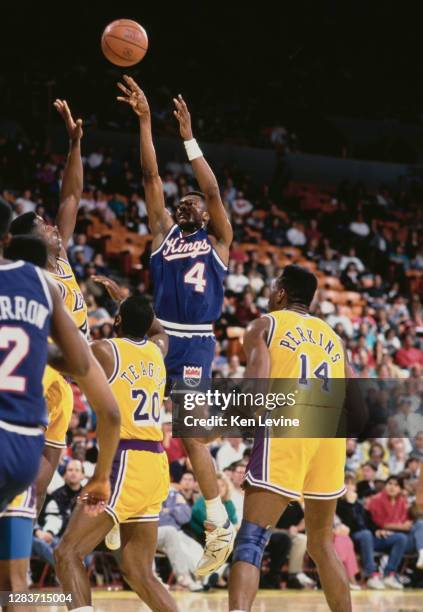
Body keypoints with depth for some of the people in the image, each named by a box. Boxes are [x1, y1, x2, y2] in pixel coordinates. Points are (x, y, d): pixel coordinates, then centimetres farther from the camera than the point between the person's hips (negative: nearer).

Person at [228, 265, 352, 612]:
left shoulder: (265, 325, 11)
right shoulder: (331, 336, 25)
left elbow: (256, 385, -6)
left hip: (285, 427, -4)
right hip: (331, 433, 4)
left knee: (251, 540, -9)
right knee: (322, 542, 20)